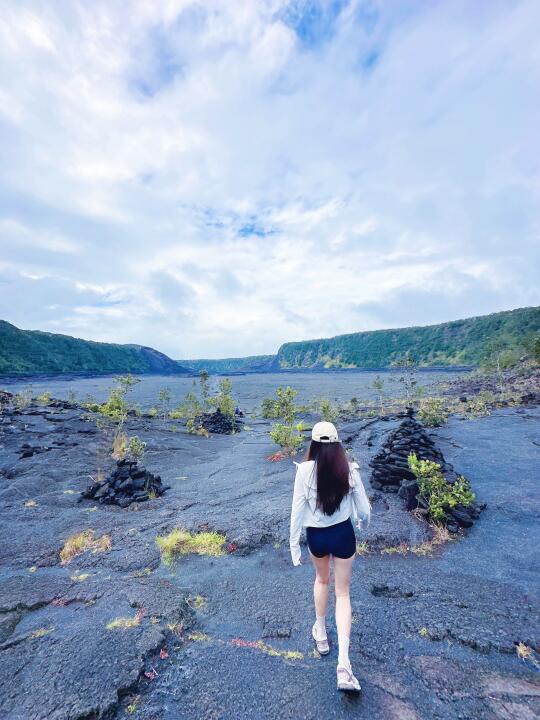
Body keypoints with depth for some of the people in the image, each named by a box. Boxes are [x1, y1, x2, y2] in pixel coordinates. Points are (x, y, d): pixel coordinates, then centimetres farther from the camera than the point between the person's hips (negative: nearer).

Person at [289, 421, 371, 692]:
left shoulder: (305, 469, -21)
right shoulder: (349, 469, -15)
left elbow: (297, 509, -15)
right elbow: (363, 509, -5)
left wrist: (294, 545, -3)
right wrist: (363, 522, 18)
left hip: (316, 536, 0)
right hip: (343, 534, 0)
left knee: (322, 580, 31)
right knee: (342, 593, 20)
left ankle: (321, 634, 49)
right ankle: (343, 662, 14)